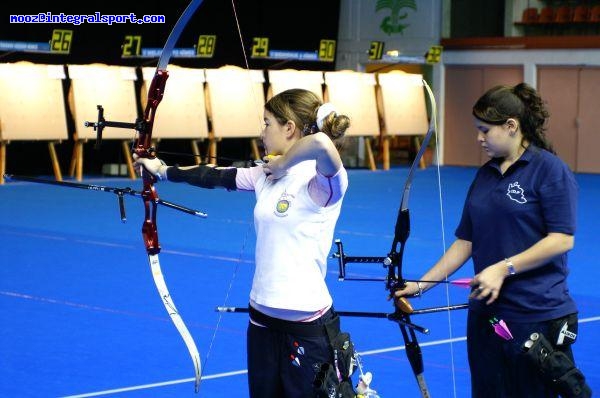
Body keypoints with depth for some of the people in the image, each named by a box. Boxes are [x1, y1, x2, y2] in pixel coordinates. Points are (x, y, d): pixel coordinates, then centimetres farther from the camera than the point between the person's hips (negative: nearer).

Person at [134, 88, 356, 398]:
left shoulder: (324, 181, -17)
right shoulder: (266, 176, 5)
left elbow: (322, 143, -38)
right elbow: (215, 177, 17)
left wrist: (283, 163, -20)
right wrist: (162, 170, 27)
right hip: (262, 319, 7)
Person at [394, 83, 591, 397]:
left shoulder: (550, 169, -8)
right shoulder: (485, 176, 12)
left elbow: (562, 239, -15)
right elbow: (465, 241, 13)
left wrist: (504, 268, -19)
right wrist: (420, 285, 6)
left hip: (538, 316, -6)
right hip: (487, 313, 6)